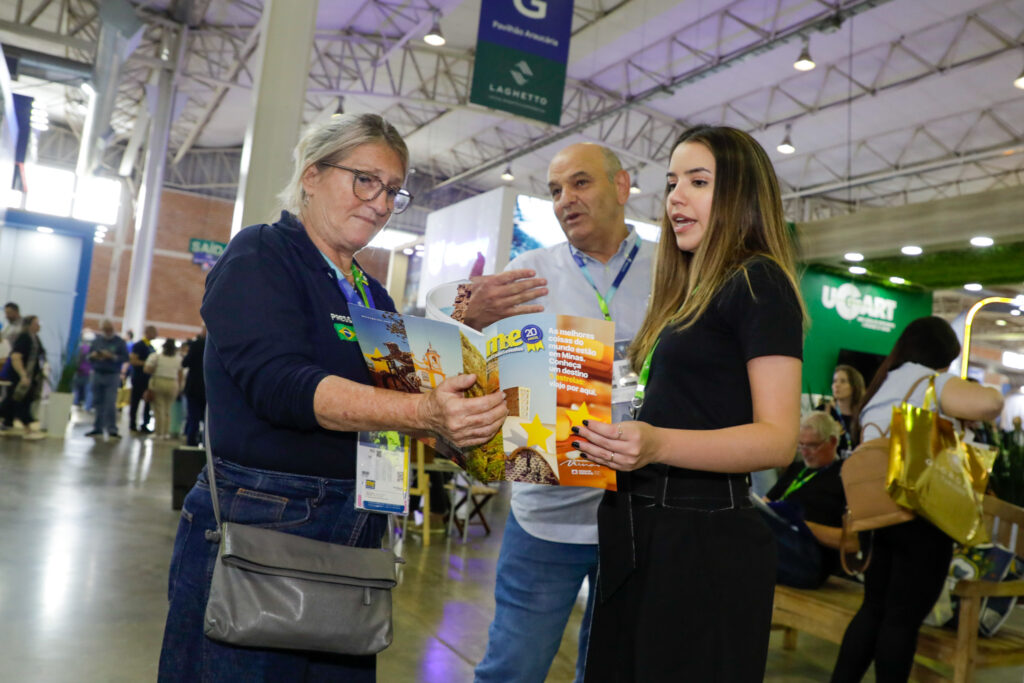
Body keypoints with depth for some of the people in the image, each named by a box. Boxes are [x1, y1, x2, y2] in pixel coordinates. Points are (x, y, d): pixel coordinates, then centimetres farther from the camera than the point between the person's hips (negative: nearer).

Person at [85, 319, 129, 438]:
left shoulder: (119, 342, 0)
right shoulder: (97, 340, 11)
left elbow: (125, 357, -6)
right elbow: (89, 355, 15)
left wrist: (112, 357, -21)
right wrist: (93, 355, -9)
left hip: (112, 376, -4)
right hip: (97, 374, 4)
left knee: (110, 403, -10)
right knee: (98, 402, 8)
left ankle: (112, 429, -8)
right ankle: (98, 427, 16)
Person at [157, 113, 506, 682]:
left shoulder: (374, 296, 14)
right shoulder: (259, 256, -6)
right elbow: (280, 382, -23)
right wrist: (421, 412, -34)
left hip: (355, 530, 7)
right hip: (256, 522, -6)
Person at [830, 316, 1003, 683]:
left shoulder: (879, 389, 17)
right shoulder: (931, 382, -8)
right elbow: (988, 404, -26)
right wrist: (988, 393, -5)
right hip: (921, 516, -7)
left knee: (873, 609, 14)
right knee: (903, 618, 1)